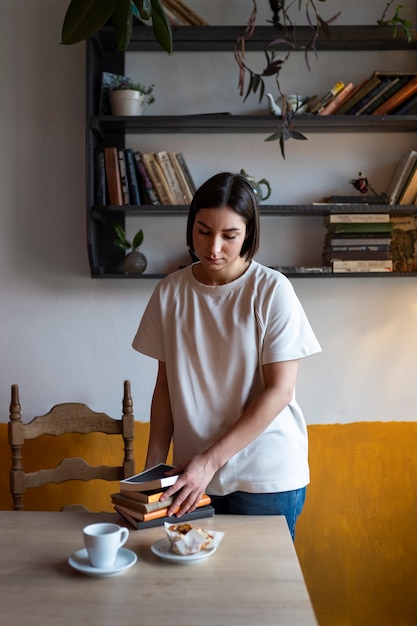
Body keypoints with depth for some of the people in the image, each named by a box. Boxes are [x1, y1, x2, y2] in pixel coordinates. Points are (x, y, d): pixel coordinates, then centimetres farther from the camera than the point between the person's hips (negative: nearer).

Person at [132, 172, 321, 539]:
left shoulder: (272, 291, -10)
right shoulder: (170, 292, 1)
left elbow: (279, 390, -12)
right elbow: (165, 384, 6)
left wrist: (211, 459, -15)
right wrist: (152, 467, -1)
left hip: (265, 479, -3)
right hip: (193, 476, 3)